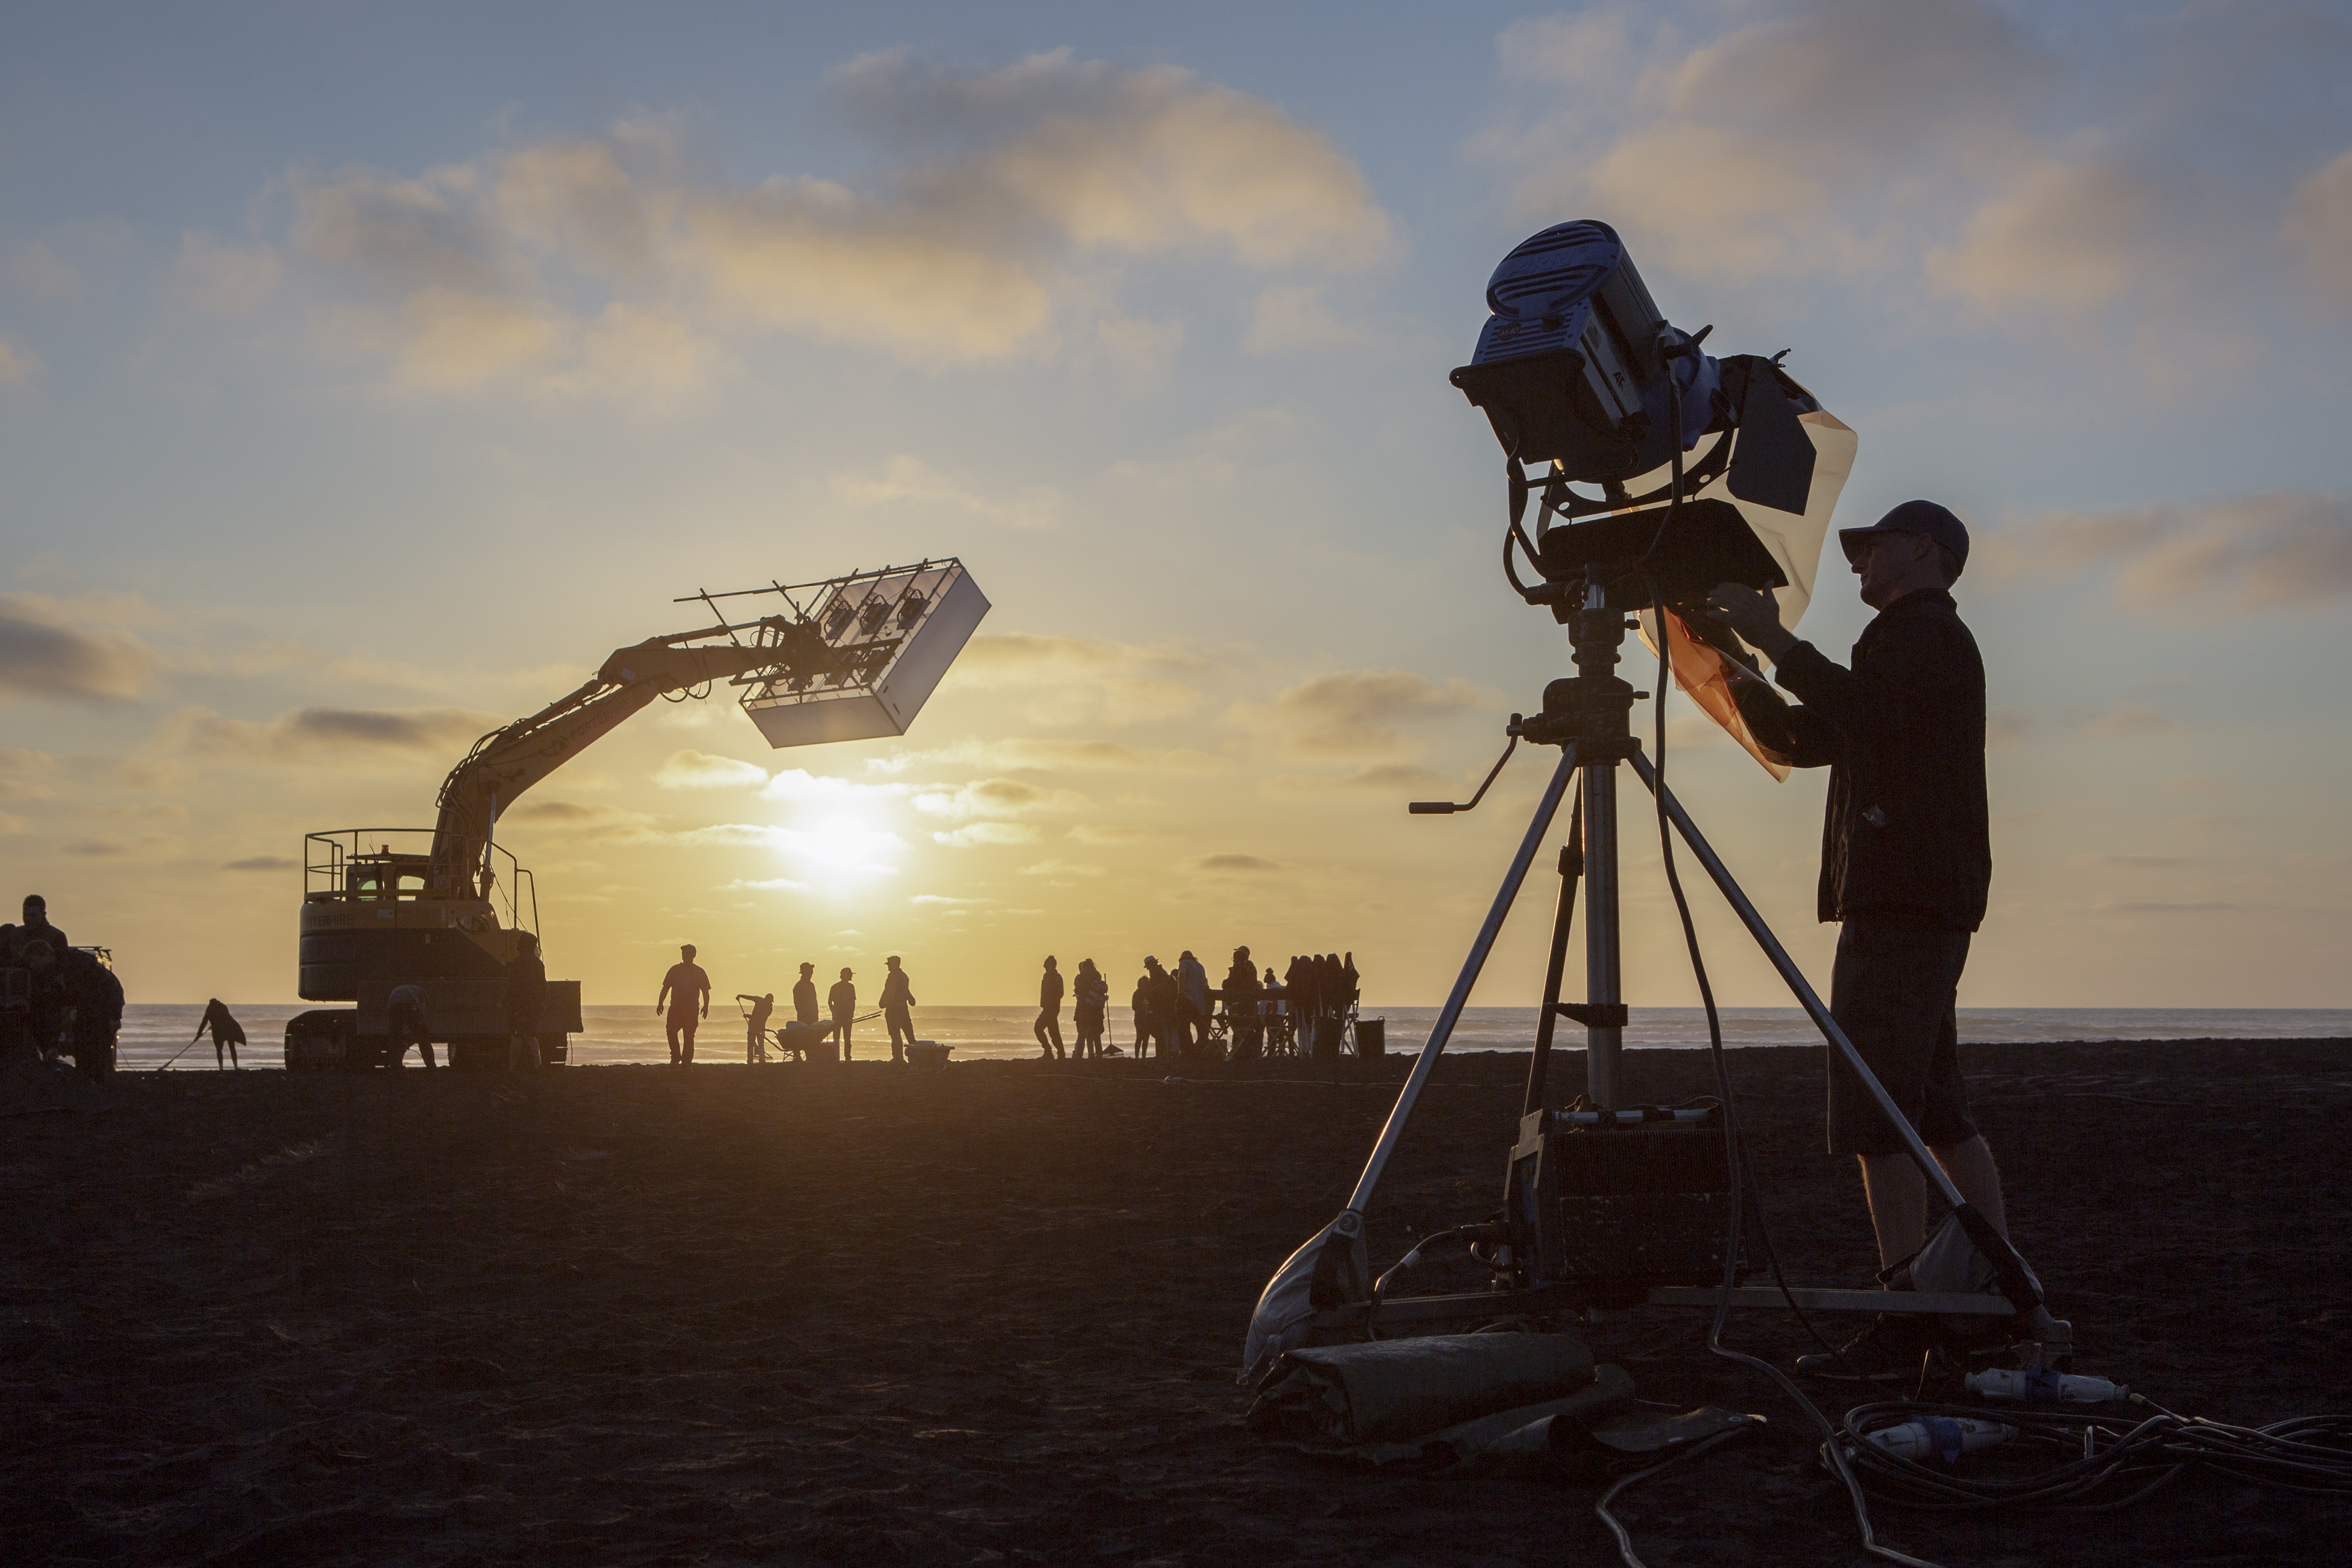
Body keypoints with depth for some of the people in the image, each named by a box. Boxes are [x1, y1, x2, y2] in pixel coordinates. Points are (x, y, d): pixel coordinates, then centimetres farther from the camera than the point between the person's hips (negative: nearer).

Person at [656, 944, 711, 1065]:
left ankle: (686, 1062, 4)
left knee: (689, 1036, -2)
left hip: (691, 1009, -1)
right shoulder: (675, 969, 11)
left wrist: (706, 1006, -11)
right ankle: (675, 1057, 2)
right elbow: (666, 987, 13)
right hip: (675, 1007, 1)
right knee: (671, 1031, -14)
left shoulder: (699, 972, 6)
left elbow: (705, 991, 5)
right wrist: (660, 1003, 1)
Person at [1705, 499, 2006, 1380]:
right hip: (1928, 904, 11)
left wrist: (1778, 642, -21)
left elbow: (1868, 713, -25)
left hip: (1901, 901, -11)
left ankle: (1904, 1327, -16)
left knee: (1875, 1115, -14)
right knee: (1939, 1113, 12)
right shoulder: (1923, 640, 28)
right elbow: (1805, 741, 27)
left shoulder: (1924, 630, -3)